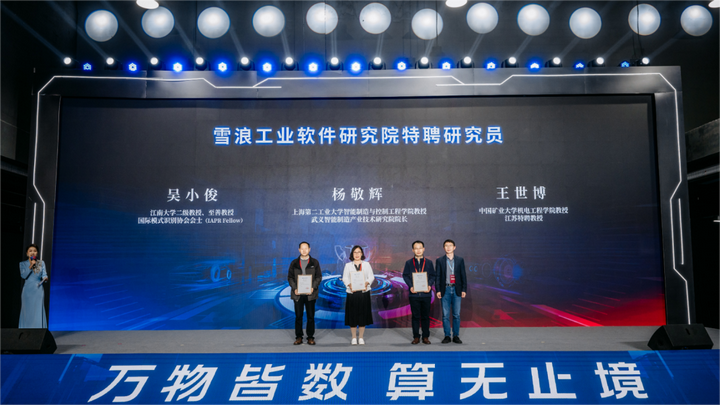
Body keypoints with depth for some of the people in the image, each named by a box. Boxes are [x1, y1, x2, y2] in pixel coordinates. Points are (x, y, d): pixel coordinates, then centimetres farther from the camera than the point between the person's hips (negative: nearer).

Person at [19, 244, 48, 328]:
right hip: (28, 290, 0)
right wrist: (30, 266, -14)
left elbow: (44, 274, 2)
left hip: (39, 289, 0)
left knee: (39, 311, -4)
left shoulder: (41, 263, 8)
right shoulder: (23, 263, 6)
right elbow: (23, 275, -6)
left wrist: (45, 278, -21)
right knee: (27, 310, 1)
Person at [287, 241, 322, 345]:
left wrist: (313, 287, -12)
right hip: (298, 294, 1)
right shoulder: (294, 263, 9)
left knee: (311, 316, 3)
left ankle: (310, 337, 12)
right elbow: (290, 277, 7)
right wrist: (294, 288, -9)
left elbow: (319, 277, 3)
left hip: (310, 293, -1)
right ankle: (298, 337, 13)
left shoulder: (315, 262, 6)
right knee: (298, 316, 4)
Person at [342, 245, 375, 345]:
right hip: (352, 293, 0)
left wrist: (367, 283, -16)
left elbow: (371, 277, 4)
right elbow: (345, 278, 2)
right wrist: (349, 284, -18)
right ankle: (354, 337, 12)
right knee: (352, 315, 1)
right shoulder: (348, 265, 9)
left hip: (364, 292, 1)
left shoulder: (367, 264, 10)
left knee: (363, 314, 2)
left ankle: (361, 337, 12)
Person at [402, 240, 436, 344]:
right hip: (414, 293, 0)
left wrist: (429, 285, -11)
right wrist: (411, 286, -11)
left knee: (425, 316, 6)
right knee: (415, 316, 4)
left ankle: (425, 336, 14)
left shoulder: (429, 262, 9)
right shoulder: (409, 263, 7)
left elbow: (433, 276, 7)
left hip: (426, 293, 1)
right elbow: (405, 276, 3)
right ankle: (416, 337, 12)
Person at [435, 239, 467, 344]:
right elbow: (437, 276, 4)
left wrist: (464, 290, -1)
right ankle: (447, 336, 9)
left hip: (456, 290, 1)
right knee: (445, 315, 1)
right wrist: (438, 290, -4)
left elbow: (463, 276, 7)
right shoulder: (439, 260, 5)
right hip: (445, 290, 0)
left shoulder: (460, 260, 7)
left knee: (456, 314, 2)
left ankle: (456, 336, 10)